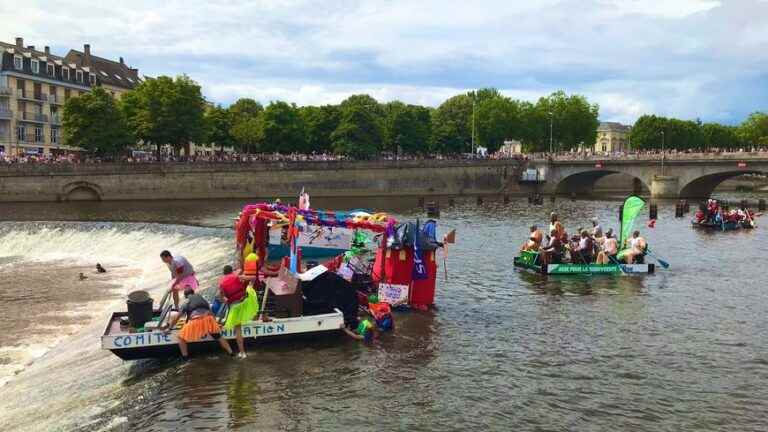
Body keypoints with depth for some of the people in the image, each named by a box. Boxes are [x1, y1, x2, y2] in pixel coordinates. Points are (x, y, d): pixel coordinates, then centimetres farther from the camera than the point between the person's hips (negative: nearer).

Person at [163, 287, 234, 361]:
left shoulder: (186, 302, 21)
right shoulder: (202, 298, 31)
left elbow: (176, 317, 18)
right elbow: (210, 310, 39)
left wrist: (169, 328, 29)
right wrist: (216, 324, 50)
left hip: (195, 321, -4)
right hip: (208, 318, 4)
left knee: (181, 337, 15)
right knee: (218, 337, 21)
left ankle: (185, 358, 12)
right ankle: (231, 353, 22)